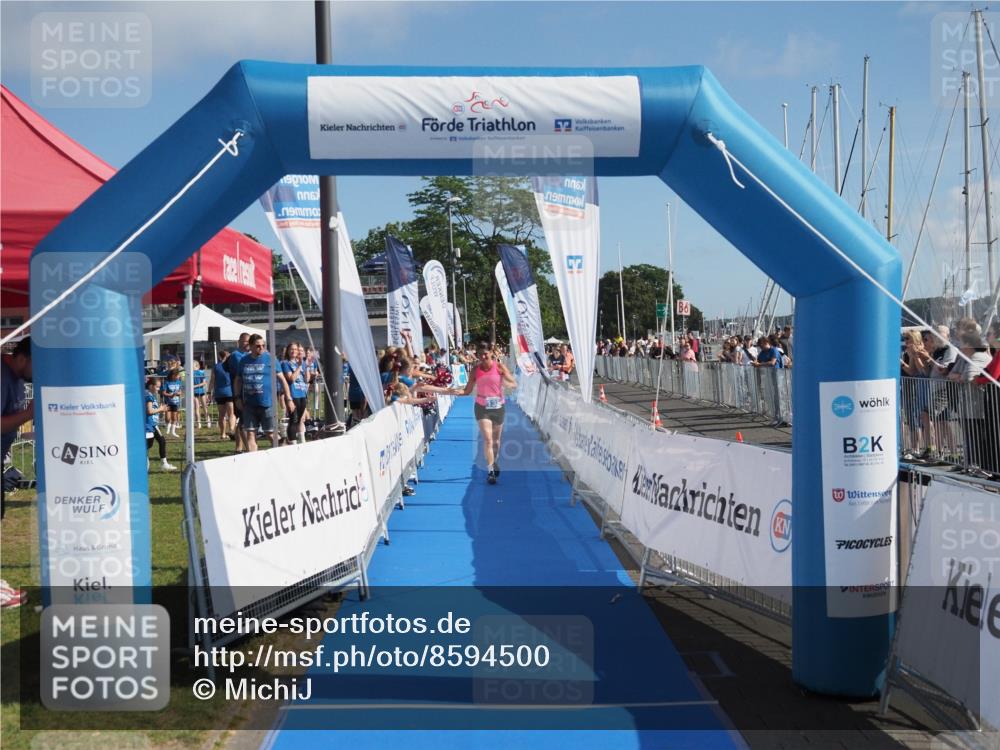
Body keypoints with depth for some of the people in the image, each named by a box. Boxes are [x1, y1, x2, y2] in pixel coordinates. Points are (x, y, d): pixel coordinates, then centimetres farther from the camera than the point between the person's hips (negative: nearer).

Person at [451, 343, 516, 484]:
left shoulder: (499, 366, -7)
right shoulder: (475, 370, -3)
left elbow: (514, 384, -9)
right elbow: (468, 390, 0)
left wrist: (507, 384, -32)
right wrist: (457, 391, -22)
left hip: (498, 406, 1)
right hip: (482, 407, -1)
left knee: (496, 439, 15)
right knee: (487, 438, -14)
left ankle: (494, 461, 42)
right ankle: (490, 471, -12)